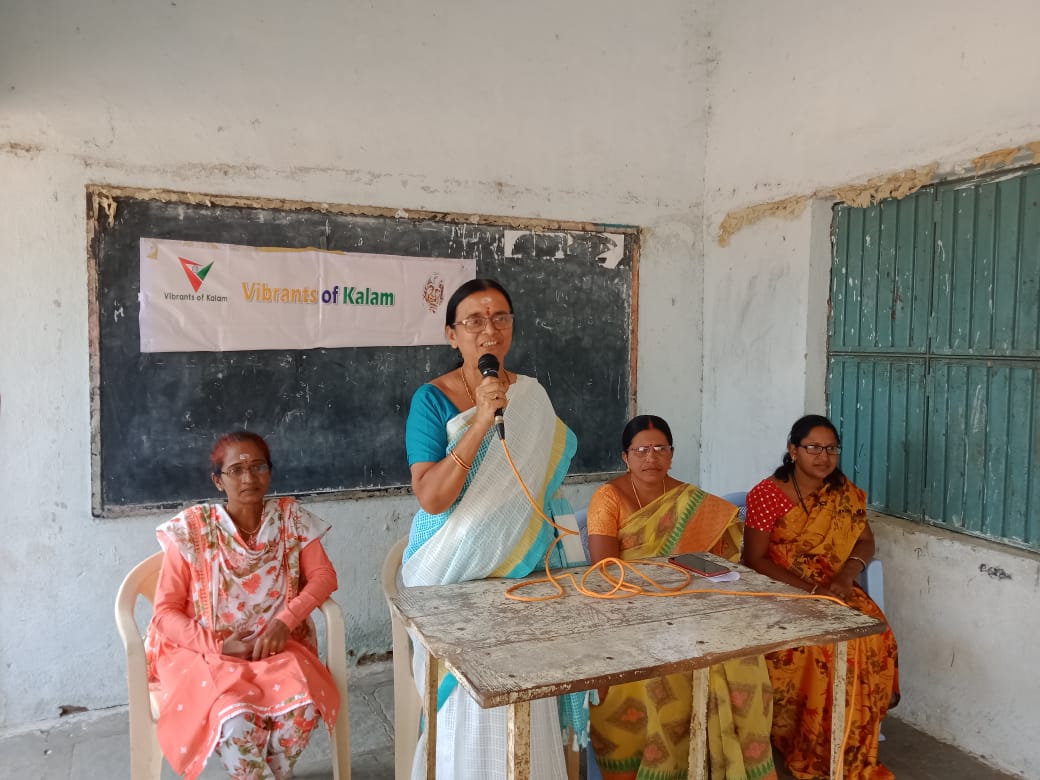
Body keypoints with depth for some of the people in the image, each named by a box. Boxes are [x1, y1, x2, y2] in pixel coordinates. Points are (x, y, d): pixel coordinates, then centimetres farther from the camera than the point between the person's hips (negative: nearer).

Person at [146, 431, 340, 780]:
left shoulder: (290, 517, -2)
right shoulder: (191, 529, -9)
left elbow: (323, 575, -4)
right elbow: (165, 612, -7)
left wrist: (285, 621, -19)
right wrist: (218, 646, -18)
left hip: (276, 646, 2)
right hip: (206, 653, -2)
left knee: (302, 707, -26)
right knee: (237, 719, -31)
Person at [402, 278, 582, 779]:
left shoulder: (532, 396, 3)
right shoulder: (433, 399, -11)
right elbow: (430, 497, -22)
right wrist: (481, 421, -28)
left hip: (520, 567, 4)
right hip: (456, 572, -3)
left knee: (524, 703, -1)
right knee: (464, 705, -4)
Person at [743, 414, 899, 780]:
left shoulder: (846, 493, 5)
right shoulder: (767, 494, -12)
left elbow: (866, 542, 7)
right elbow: (755, 559, -15)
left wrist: (847, 573, -15)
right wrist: (811, 590, -23)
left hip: (833, 590, 5)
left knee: (874, 635, -22)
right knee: (825, 641, -29)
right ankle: (812, 750, -9)